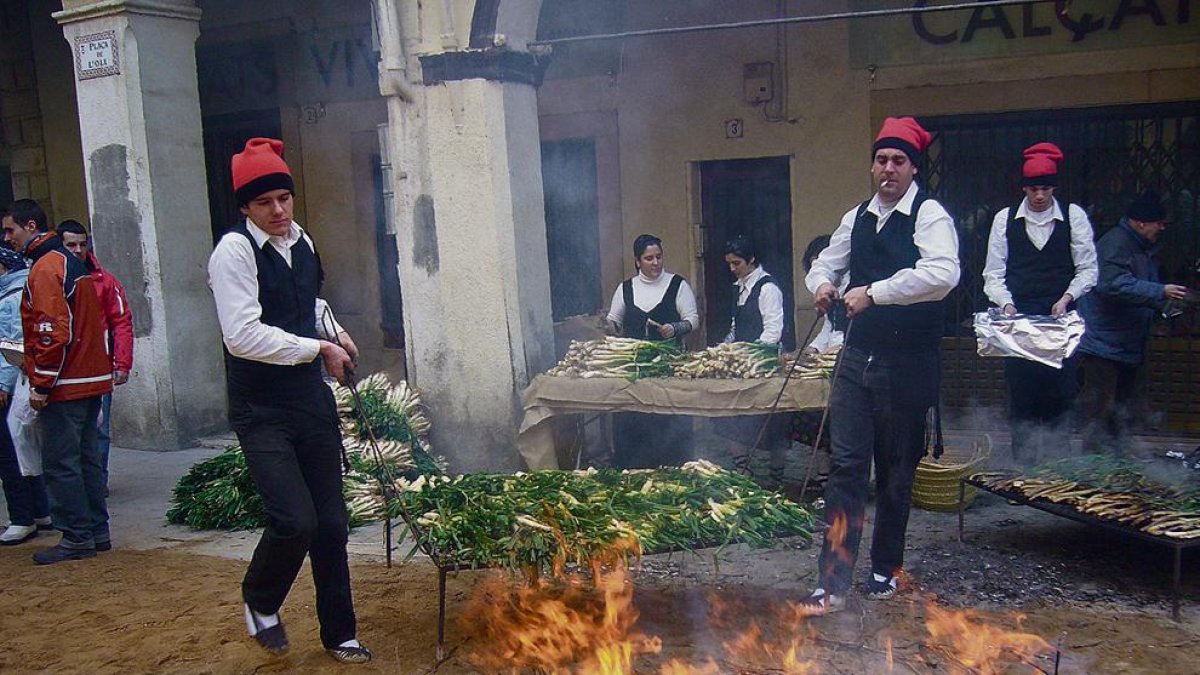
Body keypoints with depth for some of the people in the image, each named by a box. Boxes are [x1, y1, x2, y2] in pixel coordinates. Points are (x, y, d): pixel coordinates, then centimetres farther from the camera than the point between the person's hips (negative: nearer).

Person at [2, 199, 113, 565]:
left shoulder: (45, 268, -13)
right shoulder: (72, 261, 16)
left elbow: (54, 332, -20)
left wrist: (41, 384, -15)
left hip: (64, 386, -9)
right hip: (91, 380, 9)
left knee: (60, 464, -2)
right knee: (85, 459, 14)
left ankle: (76, 538, 3)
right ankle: (97, 531, 20)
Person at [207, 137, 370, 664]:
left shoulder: (303, 243, 10)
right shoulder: (235, 251, -12)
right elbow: (242, 336, -22)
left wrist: (335, 331, 10)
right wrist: (319, 348, -16)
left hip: (311, 400, 7)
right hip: (261, 412, -6)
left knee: (331, 521, 10)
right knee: (295, 519, -16)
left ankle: (339, 634, 27)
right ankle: (259, 601, 18)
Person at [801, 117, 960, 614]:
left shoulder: (929, 215, -8)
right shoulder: (857, 218, 11)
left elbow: (943, 274, -26)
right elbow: (825, 263, 23)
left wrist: (873, 292, -26)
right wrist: (822, 283, -1)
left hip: (907, 363, -4)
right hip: (857, 358, 5)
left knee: (896, 471, 10)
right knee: (845, 465, -1)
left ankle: (886, 569, 30)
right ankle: (833, 583, 3)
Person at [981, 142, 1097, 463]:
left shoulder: (1074, 217, 4)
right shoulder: (1005, 219, 5)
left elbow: (1088, 269, 5)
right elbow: (993, 273, 4)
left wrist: (1067, 298, -10)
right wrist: (1006, 304, -10)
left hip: (1060, 320, 0)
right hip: (1018, 319, 0)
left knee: (1059, 399, -1)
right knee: (1021, 400, 1)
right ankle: (1023, 467, 10)